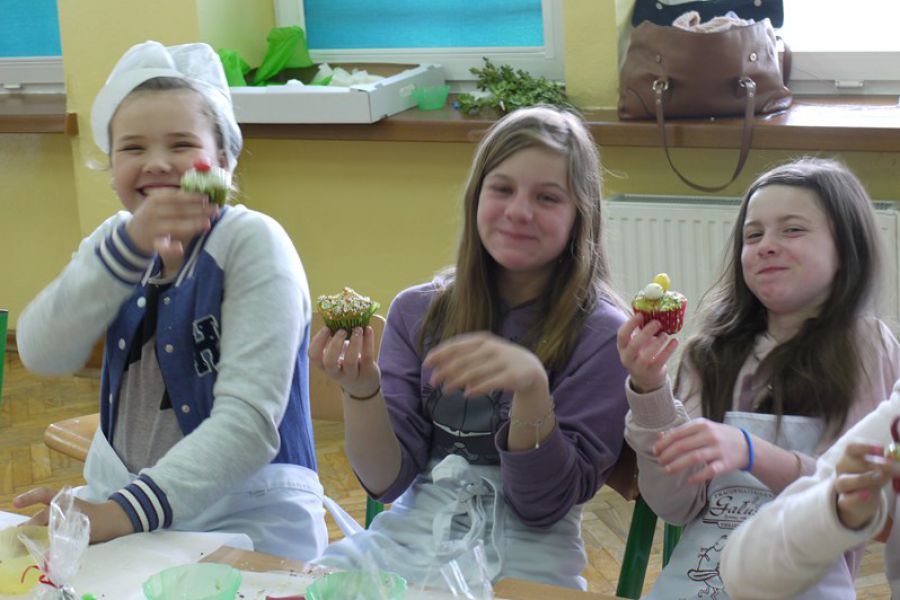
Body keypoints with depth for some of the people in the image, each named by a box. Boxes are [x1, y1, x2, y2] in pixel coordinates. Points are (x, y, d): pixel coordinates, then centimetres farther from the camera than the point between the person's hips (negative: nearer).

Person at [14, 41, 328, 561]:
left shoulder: (252, 243, -12)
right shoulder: (114, 239, 6)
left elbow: (250, 418, -21)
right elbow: (42, 354, -12)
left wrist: (124, 512, -31)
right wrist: (130, 245, -26)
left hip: (247, 517, -5)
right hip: (115, 497, 5)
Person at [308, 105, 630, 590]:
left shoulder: (601, 333, -5)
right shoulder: (417, 312, 6)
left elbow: (543, 505, -9)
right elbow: (386, 481, 1)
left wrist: (531, 387, -25)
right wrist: (360, 390, -17)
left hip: (523, 554, -2)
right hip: (409, 531, 2)